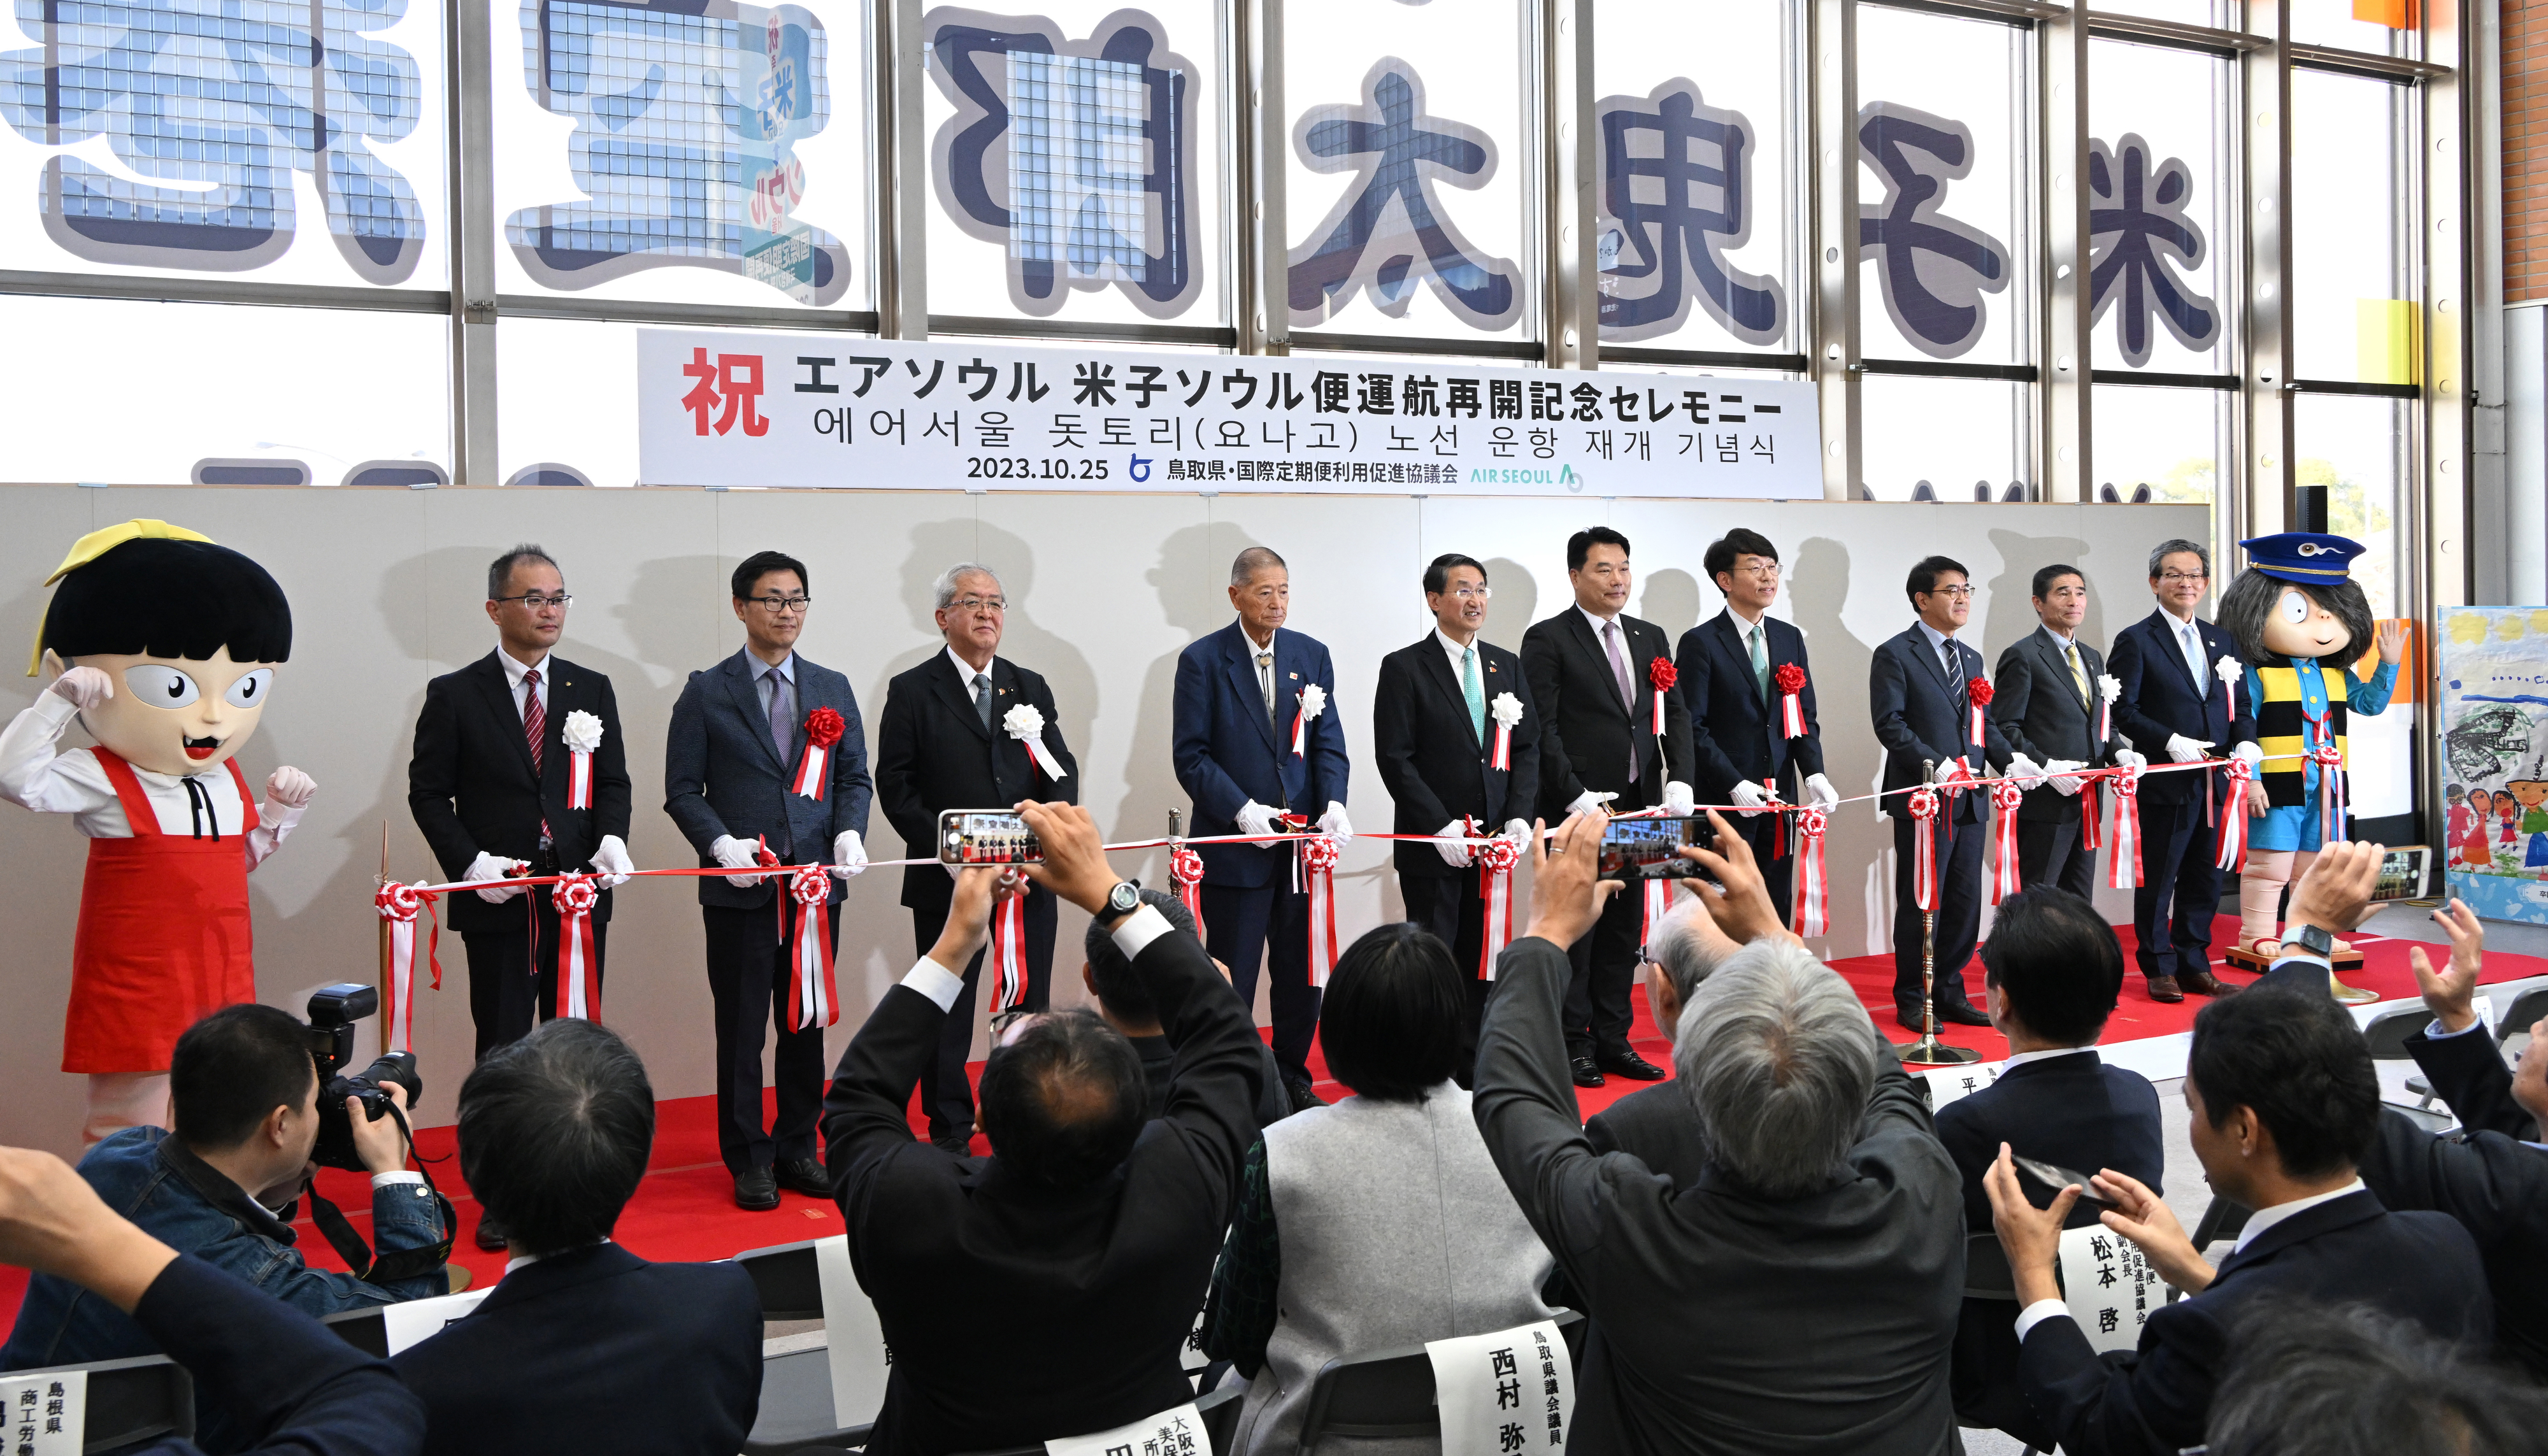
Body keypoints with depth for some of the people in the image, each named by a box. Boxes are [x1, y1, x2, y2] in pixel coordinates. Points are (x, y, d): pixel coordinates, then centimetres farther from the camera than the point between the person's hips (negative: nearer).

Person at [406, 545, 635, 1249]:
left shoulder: (593, 690, 9)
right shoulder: (454, 695, 0)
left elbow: (613, 782, 9)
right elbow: (428, 792, 0)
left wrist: (611, 839, -11)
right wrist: (471, 862, -12)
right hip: (498, 898, -2)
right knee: (502, 1047, 4)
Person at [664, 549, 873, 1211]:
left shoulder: (833, 689, 11)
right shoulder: (706, 693, 1)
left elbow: (855, 777, 13)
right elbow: (682, 789, 0)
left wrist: (850, 832, -7)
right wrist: (721, 844, -16)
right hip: (740, 887, -3)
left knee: (807, 1023, 10)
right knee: (741, 1029, 2)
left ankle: (797, 1149, 22)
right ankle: (748, 1159, 13)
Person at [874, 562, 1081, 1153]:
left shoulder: (1030, 688, 12)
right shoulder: (912, 692, 0)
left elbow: (1063, 767, 11)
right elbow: (896, 787, -4)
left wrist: (1060, 804, -11)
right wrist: (947, 850, -13)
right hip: (947, 882, -3)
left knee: (1030, 1005, 9)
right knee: (947, 1011, 4)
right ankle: (950, 1137, 15)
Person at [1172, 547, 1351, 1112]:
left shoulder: (1312, 655, 8)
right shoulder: (1202, 660, -4)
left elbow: (1328, 742, 6)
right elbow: (1191, 755, -7)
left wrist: (1334, 802, -11)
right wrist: (1241, 810, -18)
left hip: (1303, 840, 4)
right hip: (1235, 844, -4)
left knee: (1302, 973, 12)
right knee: (1231, 980, 4)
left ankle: (1292, 1079, 28)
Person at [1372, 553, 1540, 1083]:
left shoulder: (1507, 665, 12)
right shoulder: (1404, 668, -4)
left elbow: (1527, 748, 11)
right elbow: (1394, 758, -9)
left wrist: (1519, 817, -4)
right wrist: (1440, 827, -15)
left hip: (1494, 841, 5)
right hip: (1432, 843, -5)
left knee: (1483, 959, 8)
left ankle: (1473, 1068, 18)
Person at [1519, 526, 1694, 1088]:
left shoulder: (1651, 638, 14)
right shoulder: (1547, 639, -5)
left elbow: (1675, 715, 12)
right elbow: (1541, 727, -10)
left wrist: (1679, 780, -4)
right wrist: (1577, 797, -17)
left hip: (1638, 807, 6)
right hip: (1577, 809, -6)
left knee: (1625, 926, 10)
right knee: (1575, 926, -1)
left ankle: (1613, 1040, 19)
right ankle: (1572, 1046, 7)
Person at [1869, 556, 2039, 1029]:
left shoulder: (1971, 659, 19)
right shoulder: (1895, 655, -5)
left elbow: (1985, 722, 20)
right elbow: (1889, 723, -13)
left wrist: (2009, 759, 1)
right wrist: (1934, 765, -23)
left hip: (1968, 799, 7)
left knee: (1965, 903, 10)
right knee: (1921, 904, -2)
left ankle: (1950, 993, 20)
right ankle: (1912, 1001, 9)